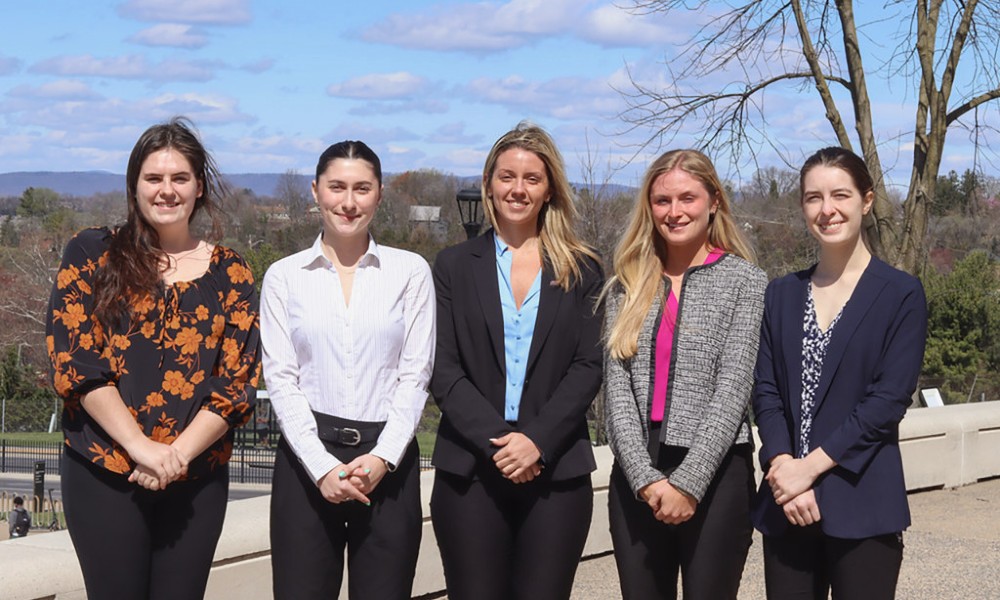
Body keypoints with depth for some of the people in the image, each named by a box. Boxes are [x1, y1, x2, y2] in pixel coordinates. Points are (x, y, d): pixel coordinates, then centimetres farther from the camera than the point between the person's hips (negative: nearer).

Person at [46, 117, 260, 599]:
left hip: (197, 480, 2)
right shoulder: (92, 255, 3)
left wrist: (177, 454, -13)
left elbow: (238, 380, 0)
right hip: (103, 473, -1)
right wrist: (141, 447, -15)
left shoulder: (229, 273, 7)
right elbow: (73, 360, -6)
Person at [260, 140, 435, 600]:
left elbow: (415, 375, 1)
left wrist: (382, 458, -10)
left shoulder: (410, 272, 5)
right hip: (307, 459, 0)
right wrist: (322, 467, -10)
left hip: (387, 463, 0)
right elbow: (281, 379, 1)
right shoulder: (284, 277, 6)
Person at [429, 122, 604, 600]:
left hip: (556, 470, 0)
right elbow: (443, 369, 1)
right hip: (470, 470, 0)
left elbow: (587, 368, 1)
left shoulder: (581, 270, 9)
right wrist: (496, 441, -12)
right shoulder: (455, 266, 9)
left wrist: (537, 441, -12)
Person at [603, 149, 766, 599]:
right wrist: (644, 477, -10)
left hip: (715, 475, -3)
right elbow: (617, 388, 2)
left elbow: (733, 390, -7)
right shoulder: (628, 285, 10)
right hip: (636, 477, 3)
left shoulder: (745, 281, 1)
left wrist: (688, 482, -14)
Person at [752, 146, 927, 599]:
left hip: (862, 506, -3)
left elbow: (889, 400, -9)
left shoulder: (901, 294, 0)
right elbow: (765, 392, 4)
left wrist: (811, 466, -14)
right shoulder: (782, 294, 12)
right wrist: (783, 467, -12)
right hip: (786, 505, 4)